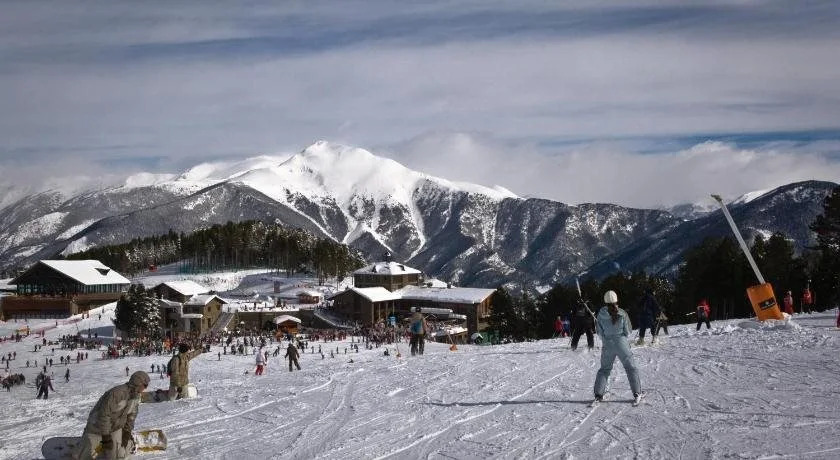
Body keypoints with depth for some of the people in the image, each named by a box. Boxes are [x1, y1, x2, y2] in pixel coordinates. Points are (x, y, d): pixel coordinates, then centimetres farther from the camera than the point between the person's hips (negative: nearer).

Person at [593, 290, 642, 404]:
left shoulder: (601, 315, -7)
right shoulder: (622, 314, -12)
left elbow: (600, 333, 0)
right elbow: (628, 331, -4)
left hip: (607, 345, 2)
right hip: (621, 343, -2)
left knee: (604, 369, 16)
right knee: (631, 368, 10)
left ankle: (598, 394, 10)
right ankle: (637, 393, 7)